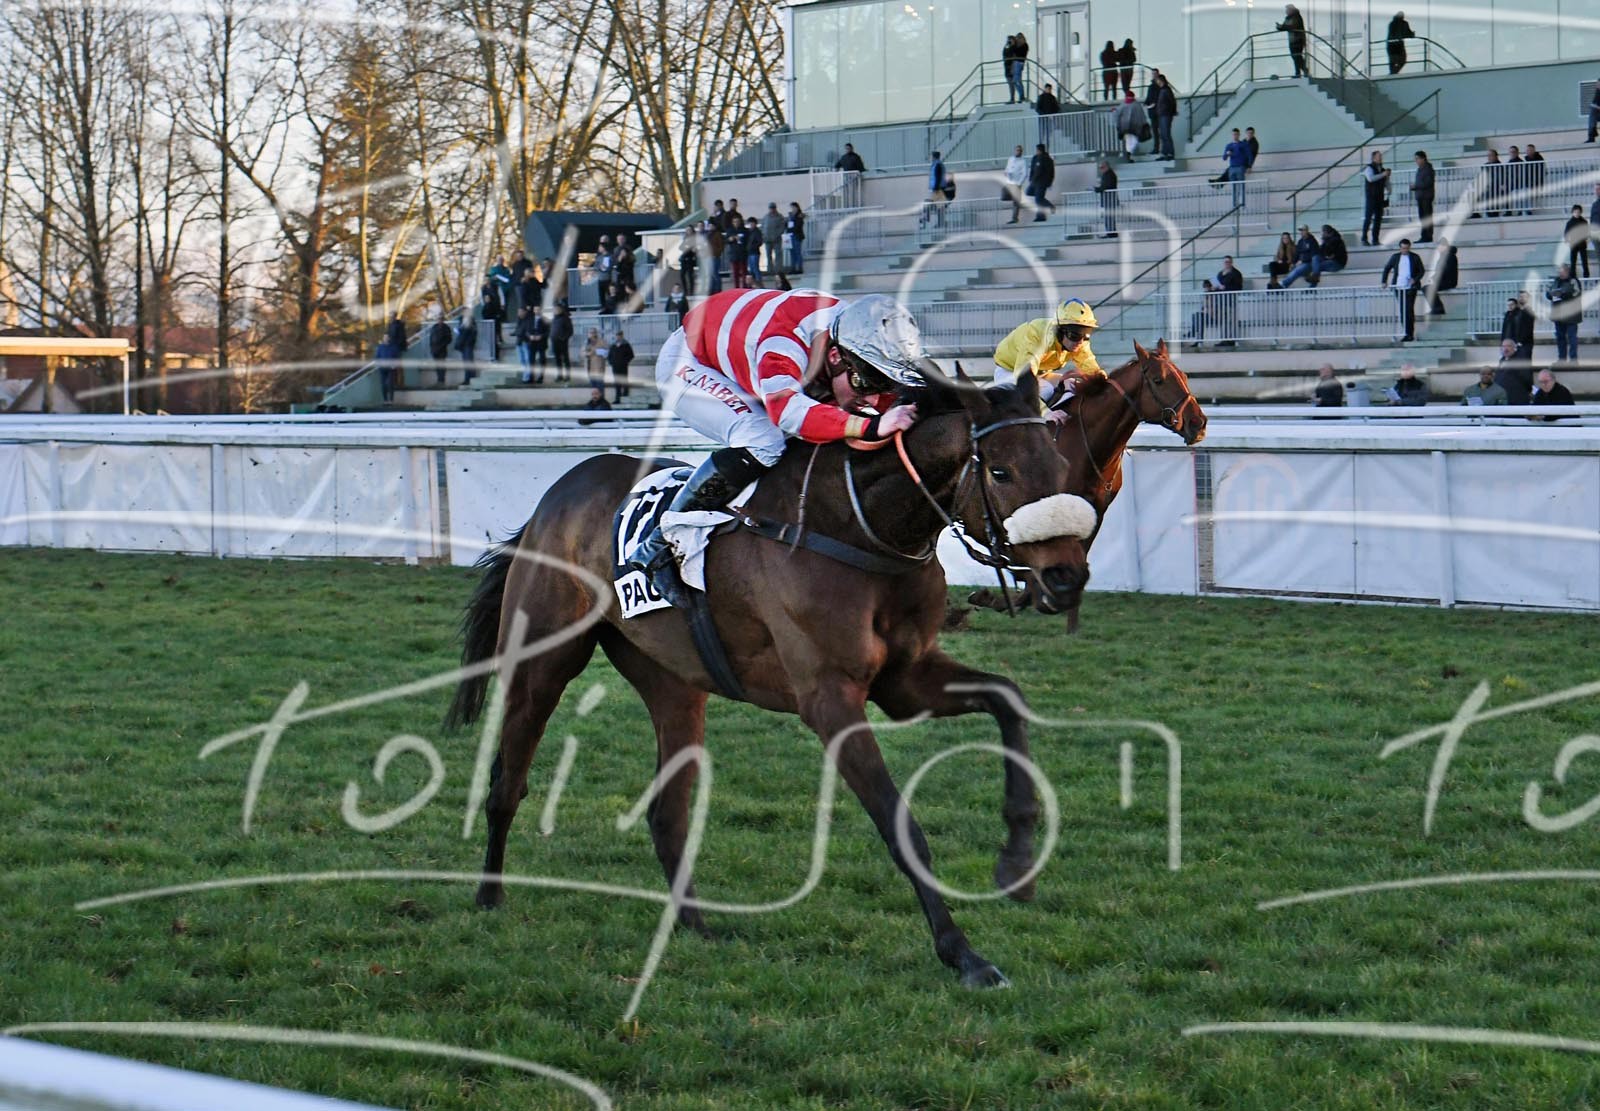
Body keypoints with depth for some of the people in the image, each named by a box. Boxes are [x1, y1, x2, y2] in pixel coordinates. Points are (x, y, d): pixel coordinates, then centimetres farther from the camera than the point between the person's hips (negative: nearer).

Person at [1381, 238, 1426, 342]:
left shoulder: (1415, 258, 4)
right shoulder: (1395, 257, 9)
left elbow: (1422, 271, 8)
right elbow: (1387, 268, 17)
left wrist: (1415, 279, -10)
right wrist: (1384, 281, 6)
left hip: (1410, 287, -3)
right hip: (1399, 287, 3)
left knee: (1409, 310, -9)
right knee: (1402, 311, 4)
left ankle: (1409, 334, -7)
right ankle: (1407, 332, 13)